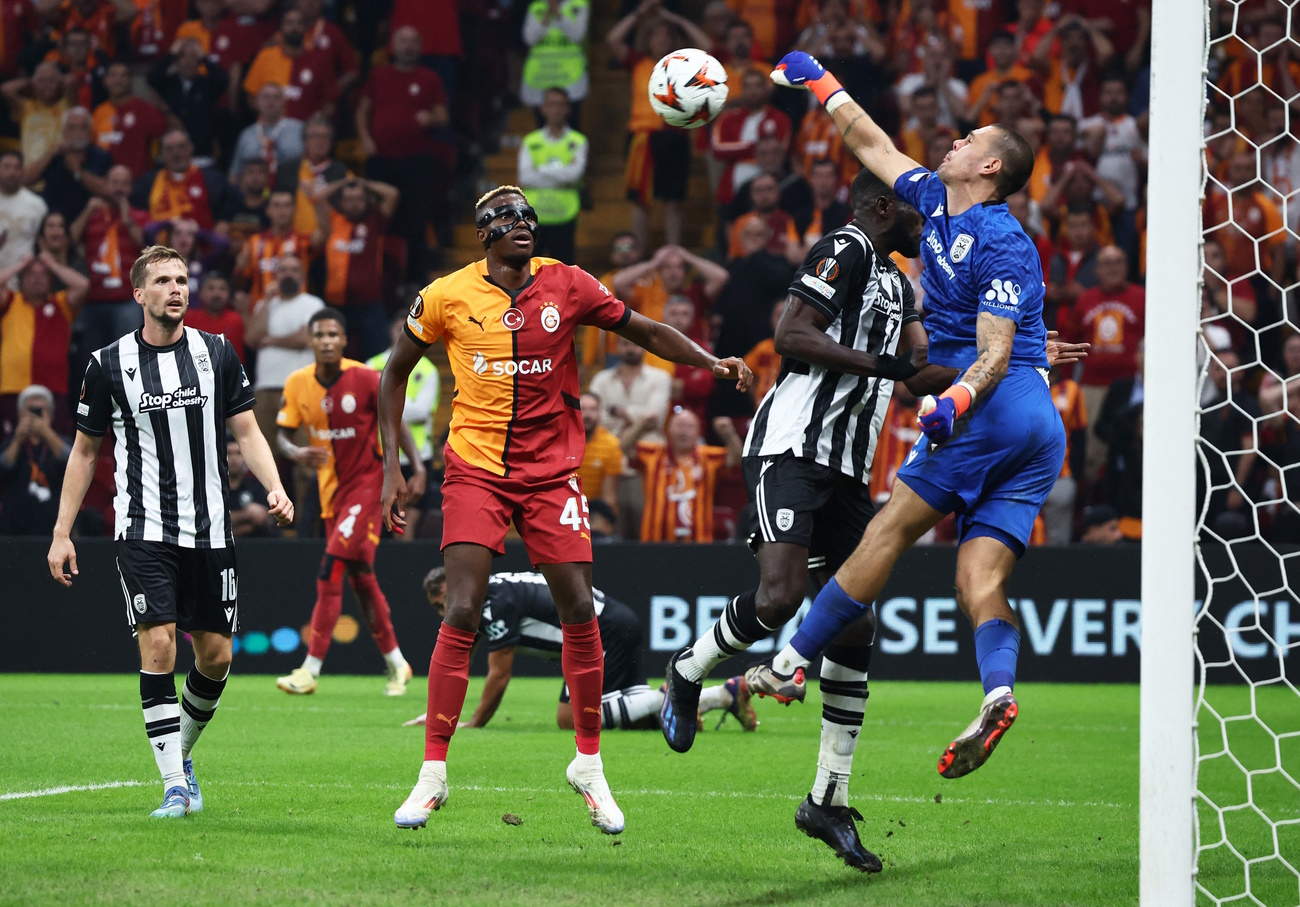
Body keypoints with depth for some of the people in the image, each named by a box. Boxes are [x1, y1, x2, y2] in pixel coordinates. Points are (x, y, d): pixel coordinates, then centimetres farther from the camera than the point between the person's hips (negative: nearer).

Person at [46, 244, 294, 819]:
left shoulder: (217, 354, 5)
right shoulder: (109, 364, 1)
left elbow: (247, 432, 8)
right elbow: (85, 450, 9)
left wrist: (275, 489, -10)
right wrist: (62, 533, 5)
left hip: (210, 531, 2)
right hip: (143, 530, -2)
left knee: (215, 656, 4)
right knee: (157, 647, -14)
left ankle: (182, 752, 30)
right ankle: (175, 787, -11)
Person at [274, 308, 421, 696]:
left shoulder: (365, 378, -13)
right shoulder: (297, 384, -3)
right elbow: (282, 434, 1)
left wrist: (417, 467, -10)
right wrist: (298, 453, -22)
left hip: (367, 483, -5)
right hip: (331, 488, 5)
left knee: (331, 571, -16)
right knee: (360, 579, 13)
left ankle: (311, 669, -16)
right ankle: (396, 663, 28)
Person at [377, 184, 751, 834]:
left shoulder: (567, 286, -1)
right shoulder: (446, 297, -4)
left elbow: (644, 331, 9)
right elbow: (396, 372, 9)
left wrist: (710, 362, -6)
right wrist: (391, 464, 4)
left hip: (551, 469, 2)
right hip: (475, 467, -2)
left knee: (579, 614, -2)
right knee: (462, 614, -13)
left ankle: (588, 763, 15)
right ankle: (433, 773, -6)